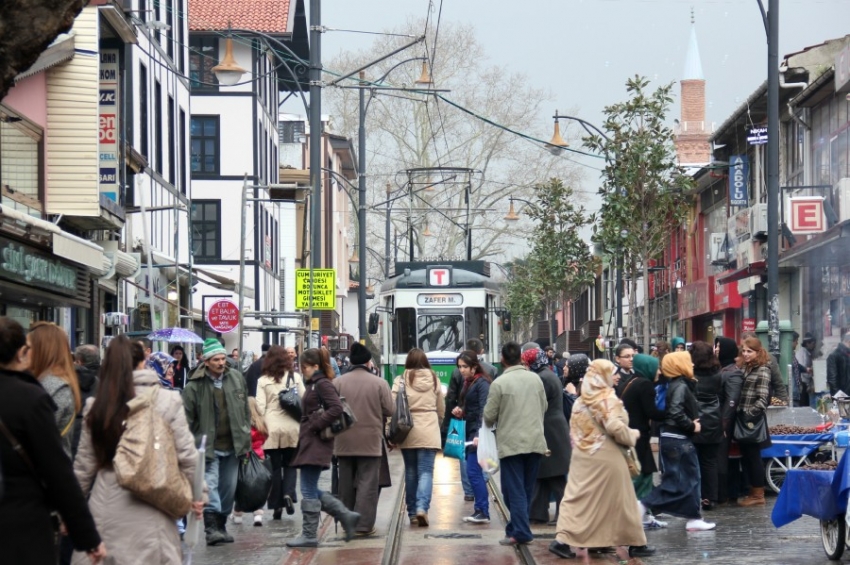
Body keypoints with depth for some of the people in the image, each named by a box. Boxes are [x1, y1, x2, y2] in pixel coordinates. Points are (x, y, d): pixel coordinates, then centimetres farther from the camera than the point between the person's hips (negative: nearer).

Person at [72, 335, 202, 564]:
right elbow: (186, 455, -3)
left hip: (106, 508, 2)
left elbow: (84, 465, 7)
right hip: (150, 511, -2)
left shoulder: (96, 407, 2)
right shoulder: (167, 401, -5)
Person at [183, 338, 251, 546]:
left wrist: (246, 438, 10)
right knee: (210, 485, -12)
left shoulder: (237, 378, 5)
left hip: (232, 446, 5)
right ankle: (211, 527, -16)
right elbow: (187, 418, -6)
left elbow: (245, 410, 13)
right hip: (208, 447, -5)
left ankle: (221, 525, 23)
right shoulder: (195, 385, -9)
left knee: (228, 487, 11)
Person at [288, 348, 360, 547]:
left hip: (317, 443, -10)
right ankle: (346, 516, 16)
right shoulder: (314, 384, 17)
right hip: (309, 442, 10)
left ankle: (309, 535, 2)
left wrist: (315, 425, -20)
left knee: (308, 490, -4)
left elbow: (336, 408, -24)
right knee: (311, 489, 12)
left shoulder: (322, 384, -12)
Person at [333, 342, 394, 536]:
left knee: (346, 483, 13)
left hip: (344, 442, 3)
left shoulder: (338, 382, -4)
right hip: (370, 441, -2)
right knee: (367, 483, 1)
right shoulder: (379, 383, -8)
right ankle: (363, 524, -4)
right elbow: (389, 410, -5)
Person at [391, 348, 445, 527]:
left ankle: (412, 513, 16)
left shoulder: (401, 380, -3)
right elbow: (441, 409, 12)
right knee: (426, 472, -1)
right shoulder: (434, 379, 5)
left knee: (411, 472, 11)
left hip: (408, 431, 0)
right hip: (429, 432, 0)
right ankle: (422, 507, -20)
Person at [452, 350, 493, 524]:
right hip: (470, 431, 10)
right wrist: (460, 411, 5)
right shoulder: (468, 383, 17)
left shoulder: (482, 383, -12)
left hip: (479, 432, -10)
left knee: (473, 471, -12)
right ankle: (479, 509, 15)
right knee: (474, 472, 10)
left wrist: (479, 435, -28)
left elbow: (484, 410, -20)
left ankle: (483, 512, -11)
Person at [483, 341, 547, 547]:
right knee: (527, 489, 14)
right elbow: (544, 408, 12)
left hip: (511, 443, -4)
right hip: (535, 441, 4)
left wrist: (493, 423, 17)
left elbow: (489, 416, -6)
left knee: (515, 490, 0)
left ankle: (520, 532, -6)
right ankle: (517, 527, 21)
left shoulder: (499, 383, -11)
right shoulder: (535, 379, 3)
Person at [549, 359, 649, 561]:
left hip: (582, 455, 6)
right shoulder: (608, 398, -12)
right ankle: (633, 541, 12)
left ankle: (564, 539, -7)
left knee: (578, 497, 4)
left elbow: (574, 428, 13)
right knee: (619, 498, 4)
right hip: (606, 456, -6)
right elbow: (615, 427, -21)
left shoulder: (581, 400, 10)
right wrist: (632, 435, -6)